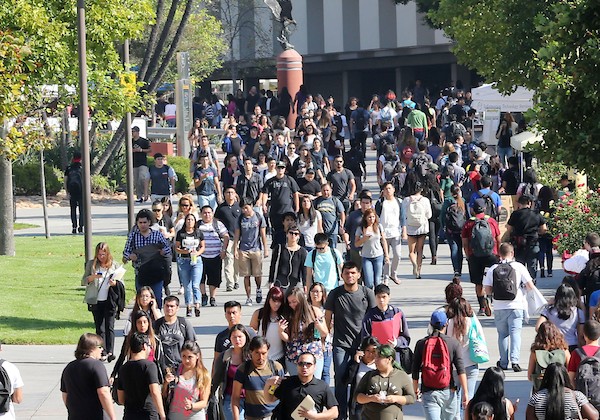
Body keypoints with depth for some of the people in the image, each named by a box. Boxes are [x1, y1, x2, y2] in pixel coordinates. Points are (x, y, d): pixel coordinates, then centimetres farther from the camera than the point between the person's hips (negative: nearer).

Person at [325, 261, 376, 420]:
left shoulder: (367, 293, 1)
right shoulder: (335, 294, 1)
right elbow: (327, 318, 7)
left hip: (362, 344, 0)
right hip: (341, 345, 0)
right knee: (341, 380, -4)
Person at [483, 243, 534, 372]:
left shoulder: (493, 269, 0)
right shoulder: (519, 267, -4)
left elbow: (487, 290, -2)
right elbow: (530, 286, -5)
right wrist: (523, 286, 17)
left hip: (499, 308, 2)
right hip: (515, 306, -2)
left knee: (502, 334, 13)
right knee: (515, 333, 1)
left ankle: (503, 362, 17)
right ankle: (514, 360, -13)